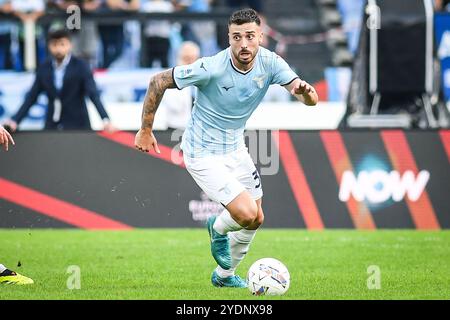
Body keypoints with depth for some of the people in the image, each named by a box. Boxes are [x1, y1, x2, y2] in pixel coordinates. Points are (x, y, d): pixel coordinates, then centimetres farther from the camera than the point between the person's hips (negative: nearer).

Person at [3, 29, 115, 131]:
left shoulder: (81, 67, -7)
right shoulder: (44, 69, 3)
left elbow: (94, 95, -15)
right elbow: (31, 97, 7)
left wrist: (106, 120, -29)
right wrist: (15, 120, -3)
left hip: (77, 125, -3)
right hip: (52, 126, 3)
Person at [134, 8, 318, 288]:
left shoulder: (270, 63, -14)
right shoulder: (211, 68, -27)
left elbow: (311, 100, -21)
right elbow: (159, 81, -17)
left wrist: (305, 91, -46)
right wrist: (145, 130, -11)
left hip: (235, 148, 7)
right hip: (203, 154, -6)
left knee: (256, 219, 14)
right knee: (246, 214, -18)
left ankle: (224, 275, 39)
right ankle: (218, 229, 19)